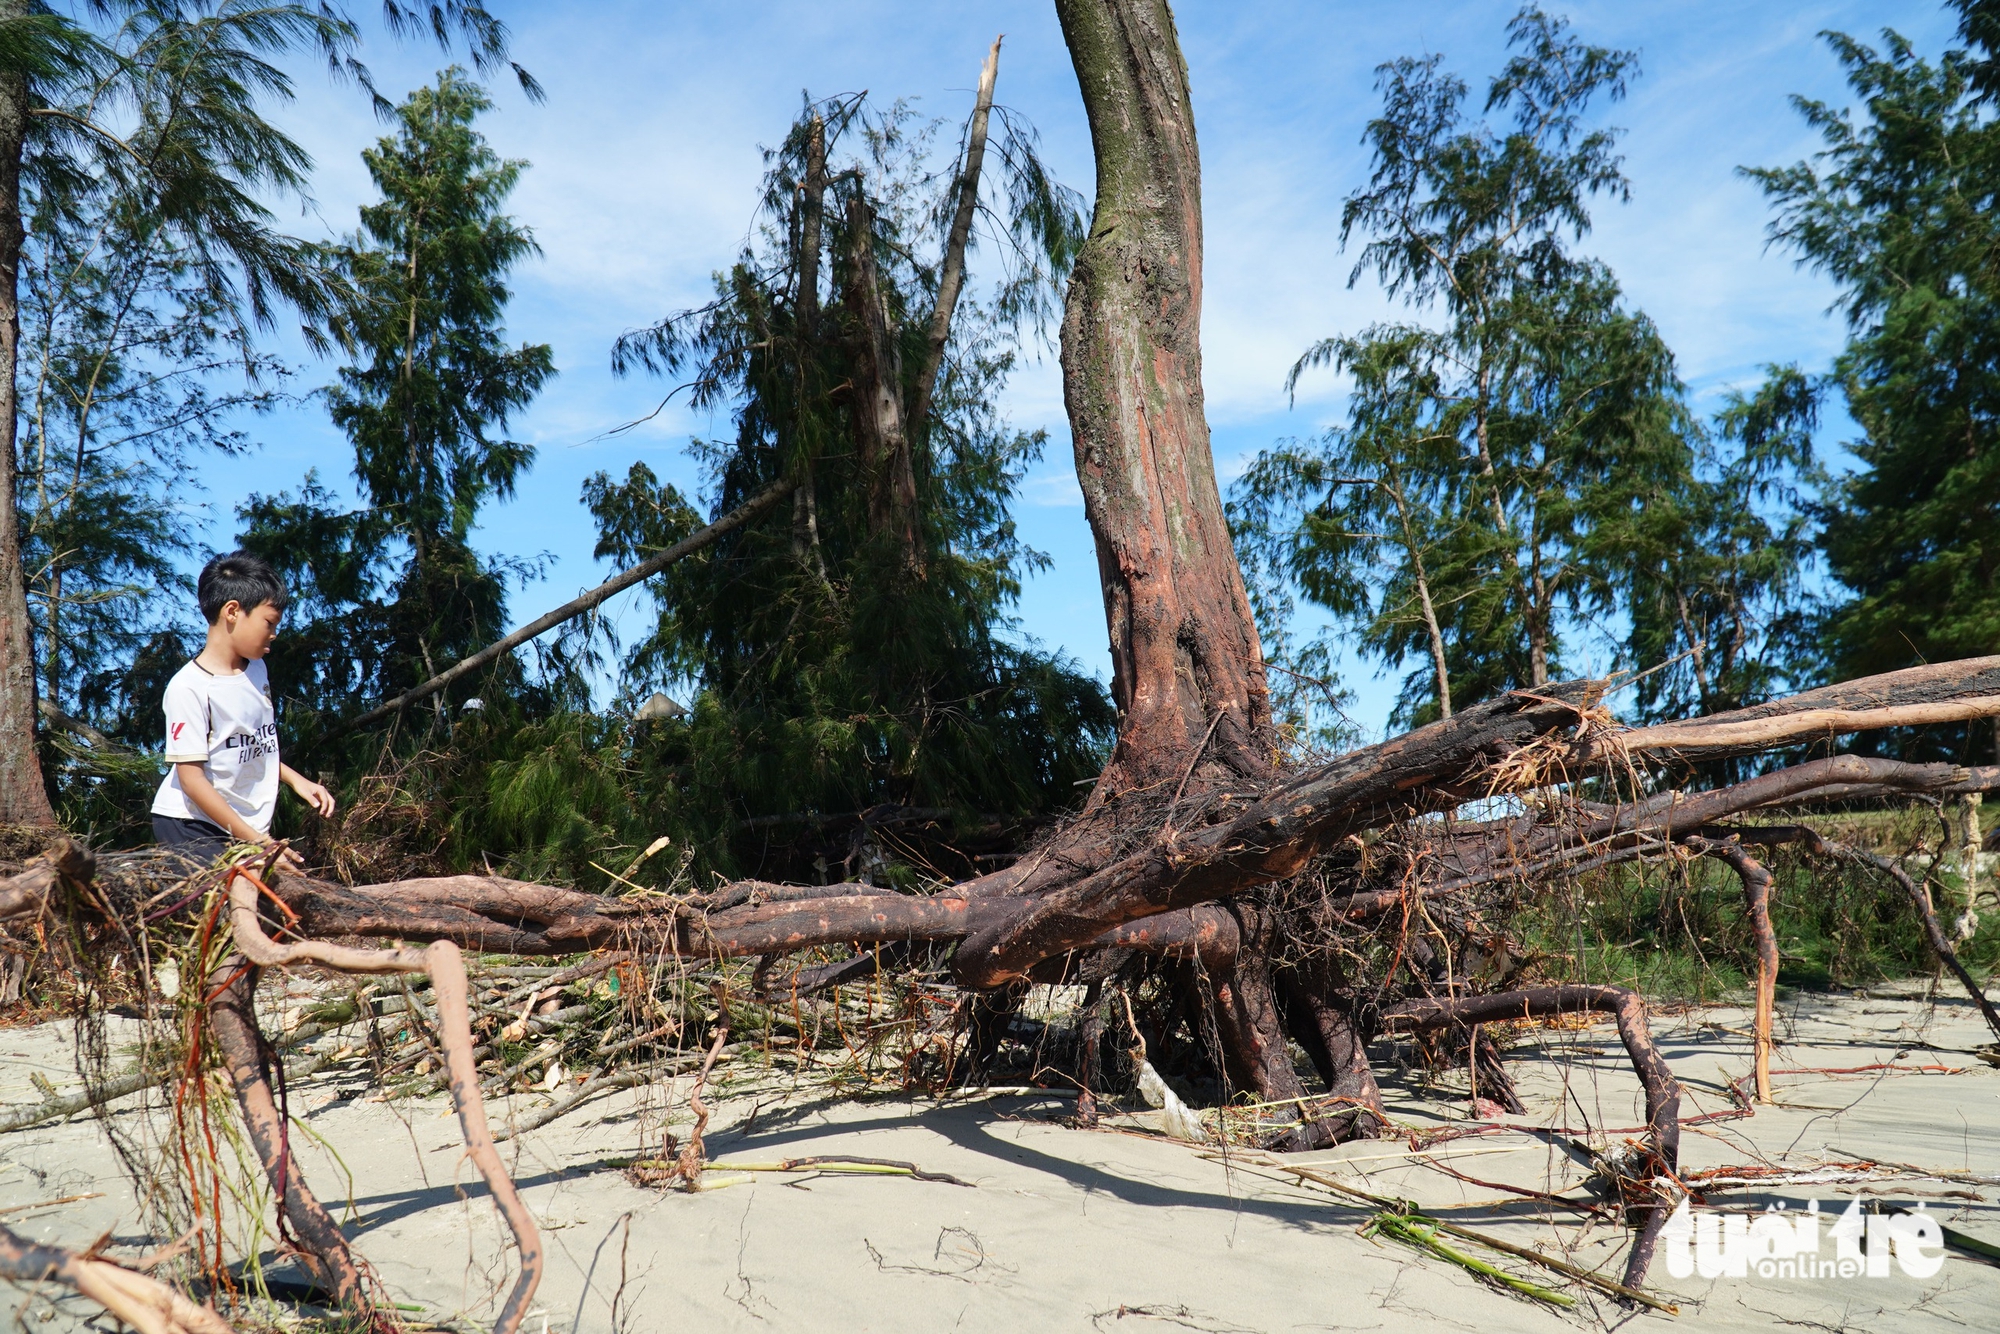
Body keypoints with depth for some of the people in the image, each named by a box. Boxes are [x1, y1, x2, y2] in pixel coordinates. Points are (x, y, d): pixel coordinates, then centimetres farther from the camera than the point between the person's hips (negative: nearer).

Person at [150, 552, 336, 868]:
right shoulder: (189, 687, -14)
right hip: (192, 827, -7)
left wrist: (295, 780, 7)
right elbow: (192, 779, -16)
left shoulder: (257, 670, 9)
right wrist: (256, 841, -18)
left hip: (250, 826, 7)